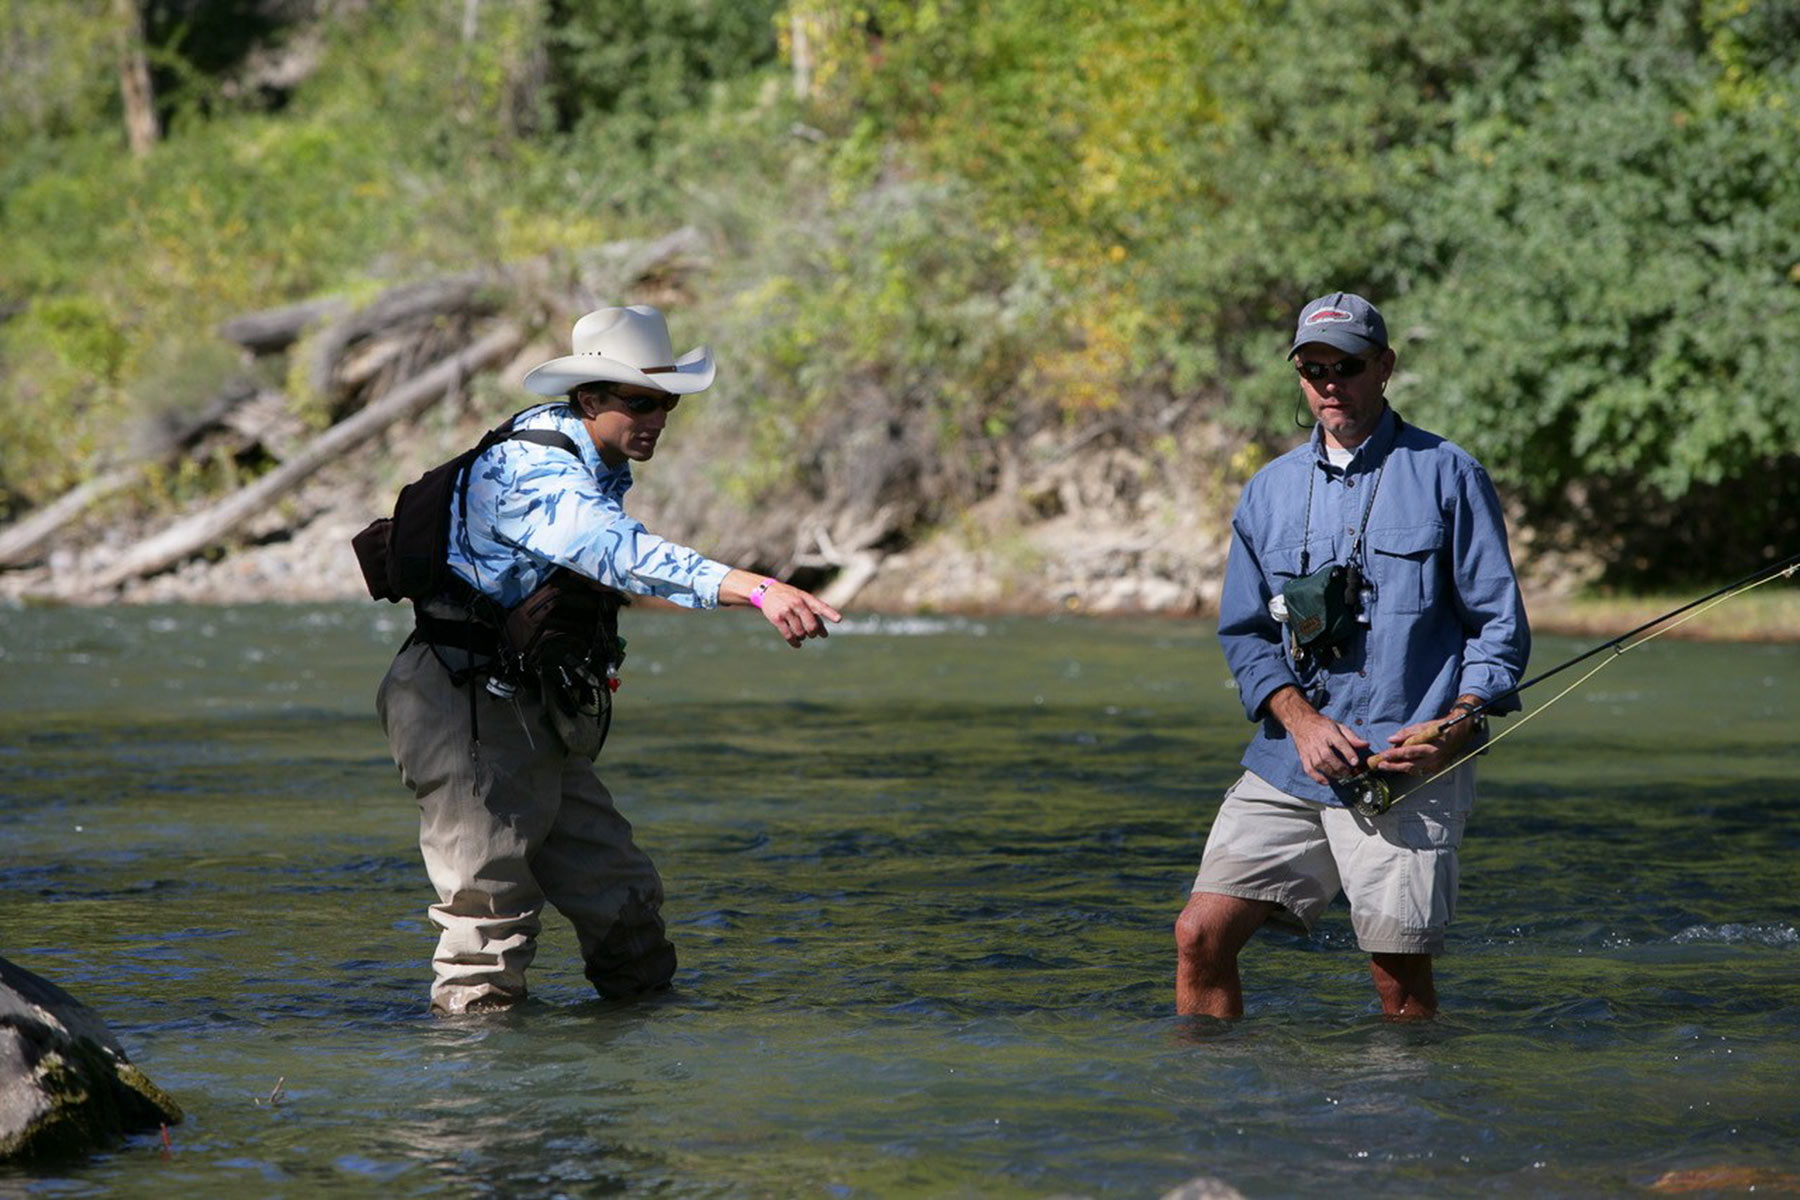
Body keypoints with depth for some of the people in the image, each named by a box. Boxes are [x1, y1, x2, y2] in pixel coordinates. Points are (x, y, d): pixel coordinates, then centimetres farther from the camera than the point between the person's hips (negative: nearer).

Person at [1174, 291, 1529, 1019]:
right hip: (1286, 767, 4)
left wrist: (1458, 725, -14)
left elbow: (1499, 624, 3)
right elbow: (1243, 633, 13)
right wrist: (1301, 719, -5)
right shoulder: (1269, 492, 14)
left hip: (1406, 774, -4)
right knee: (1201, 935, -5)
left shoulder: (1446, 477, 3)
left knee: (1400, 973, -5)